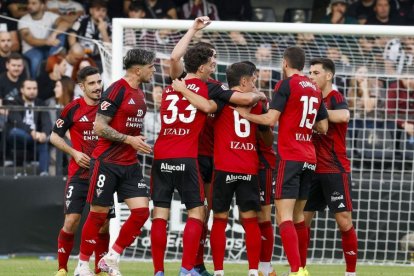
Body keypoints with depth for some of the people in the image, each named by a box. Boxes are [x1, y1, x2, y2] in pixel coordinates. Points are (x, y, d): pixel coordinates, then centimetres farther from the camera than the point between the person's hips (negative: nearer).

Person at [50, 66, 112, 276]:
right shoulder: (73, 109, -3)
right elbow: (54, 136, 6)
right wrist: (74, 153, -7)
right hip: (79, 173, -2)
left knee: (103, 224, 1)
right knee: (71, 221, -10)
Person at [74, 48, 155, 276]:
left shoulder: (139, 94, 13)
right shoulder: (117, 90, -13)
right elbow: (99, 127, -16)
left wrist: (139, 143, 12)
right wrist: (129, 140, -18)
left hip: (130, 164, 8)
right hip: (107, 162, -8)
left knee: (141, 211, -4)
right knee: (98, 214, -1)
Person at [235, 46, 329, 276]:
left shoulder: (286, 85, -7)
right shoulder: (315, 89, 14)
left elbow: (271, 119, -13)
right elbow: (323, 127, 17)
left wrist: (246, 114, 1)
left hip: (289, 156, -7)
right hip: (309, 158, 7)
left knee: (284, 216, -11)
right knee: (298, 216, 17)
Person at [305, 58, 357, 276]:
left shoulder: (336, 98, -9)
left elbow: (344, 116, -32)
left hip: (335, 170, -7)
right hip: (313, 168, 7)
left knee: (344, 222, -7)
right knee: (302, 219, 6)